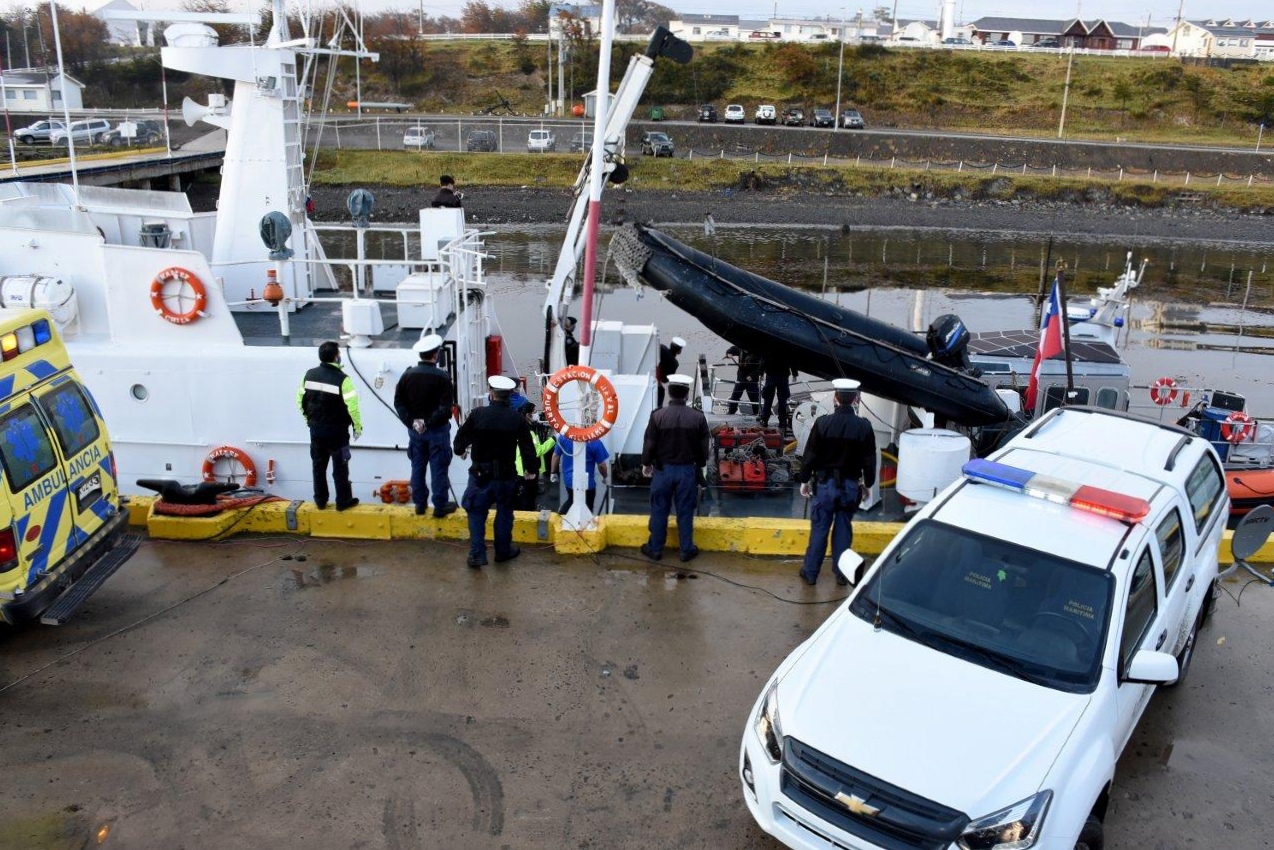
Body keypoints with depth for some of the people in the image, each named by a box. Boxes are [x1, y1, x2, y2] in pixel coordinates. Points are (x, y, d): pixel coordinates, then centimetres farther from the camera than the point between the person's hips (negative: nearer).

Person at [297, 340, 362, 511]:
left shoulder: (310, 375, -1)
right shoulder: (342, 379, -18)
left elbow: (300, 399, 8)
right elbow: (352, 406, -20)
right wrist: (358, 426, -6)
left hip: (316, 429, 5)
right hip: (337, 431, -5)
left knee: (318, 466, 15)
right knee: (340, 468, 7)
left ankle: (320, 500, 23)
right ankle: (343, 501, 15)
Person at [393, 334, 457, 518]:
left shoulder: (408, 375, -2)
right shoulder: (442, 377, -17)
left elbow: (399, 402, -1)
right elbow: (446, 408, -22)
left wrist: (412, 421, -6)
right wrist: (429, 422, -15)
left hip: (414, 430, 5)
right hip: (437, 430, -4)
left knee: (418, 468, 15)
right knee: (439, 469, 6)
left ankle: (420, 504, 24)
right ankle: (440, 506, 13)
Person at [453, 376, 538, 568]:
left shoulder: (478, 414, -11)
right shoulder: (518, 419, -8)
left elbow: (461, 437, 2)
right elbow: (528, 447, -3)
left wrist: (460, 450, 26)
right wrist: (530, 469, 14)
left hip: (480, 473, -1)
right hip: (506, 474, 1)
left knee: (477, 513, 9)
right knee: (504, 512, 17)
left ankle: (477, 554, 6)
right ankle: (503, 551, 26)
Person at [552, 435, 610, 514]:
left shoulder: (564, 437, -8)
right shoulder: (595, 442, -18)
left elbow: (556, 455, 2)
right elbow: (601, 465, -11)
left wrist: (553, 472, 17)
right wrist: (605, 476, 9)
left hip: (569, 480, 4)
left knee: (571, 501, 30)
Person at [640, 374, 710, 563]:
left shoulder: (657, 416, -13)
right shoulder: (698, 417, -9)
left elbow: (649, 444, -6)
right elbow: (703, 447, 0)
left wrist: (646, 464, 11)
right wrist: (700, 465, 18)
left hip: (663, 469, -1)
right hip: (688, 470, 1)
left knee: (659, 511, 11)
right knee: (685, 512, 11)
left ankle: (655, 549, 21)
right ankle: (687, 550, 20)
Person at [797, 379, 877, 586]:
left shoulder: (823, 423, -13)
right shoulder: (864, 427, -7)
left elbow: (810, 454, -8)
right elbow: (869, 460, 1)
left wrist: (804, 479, 5)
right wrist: (867, 483, 15)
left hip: (825, 483, -1)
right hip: (850, 485, 1)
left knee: (819, 529, 7)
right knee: (843, 529, 14)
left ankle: (810, 572, 15)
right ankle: (841, 572, 21)